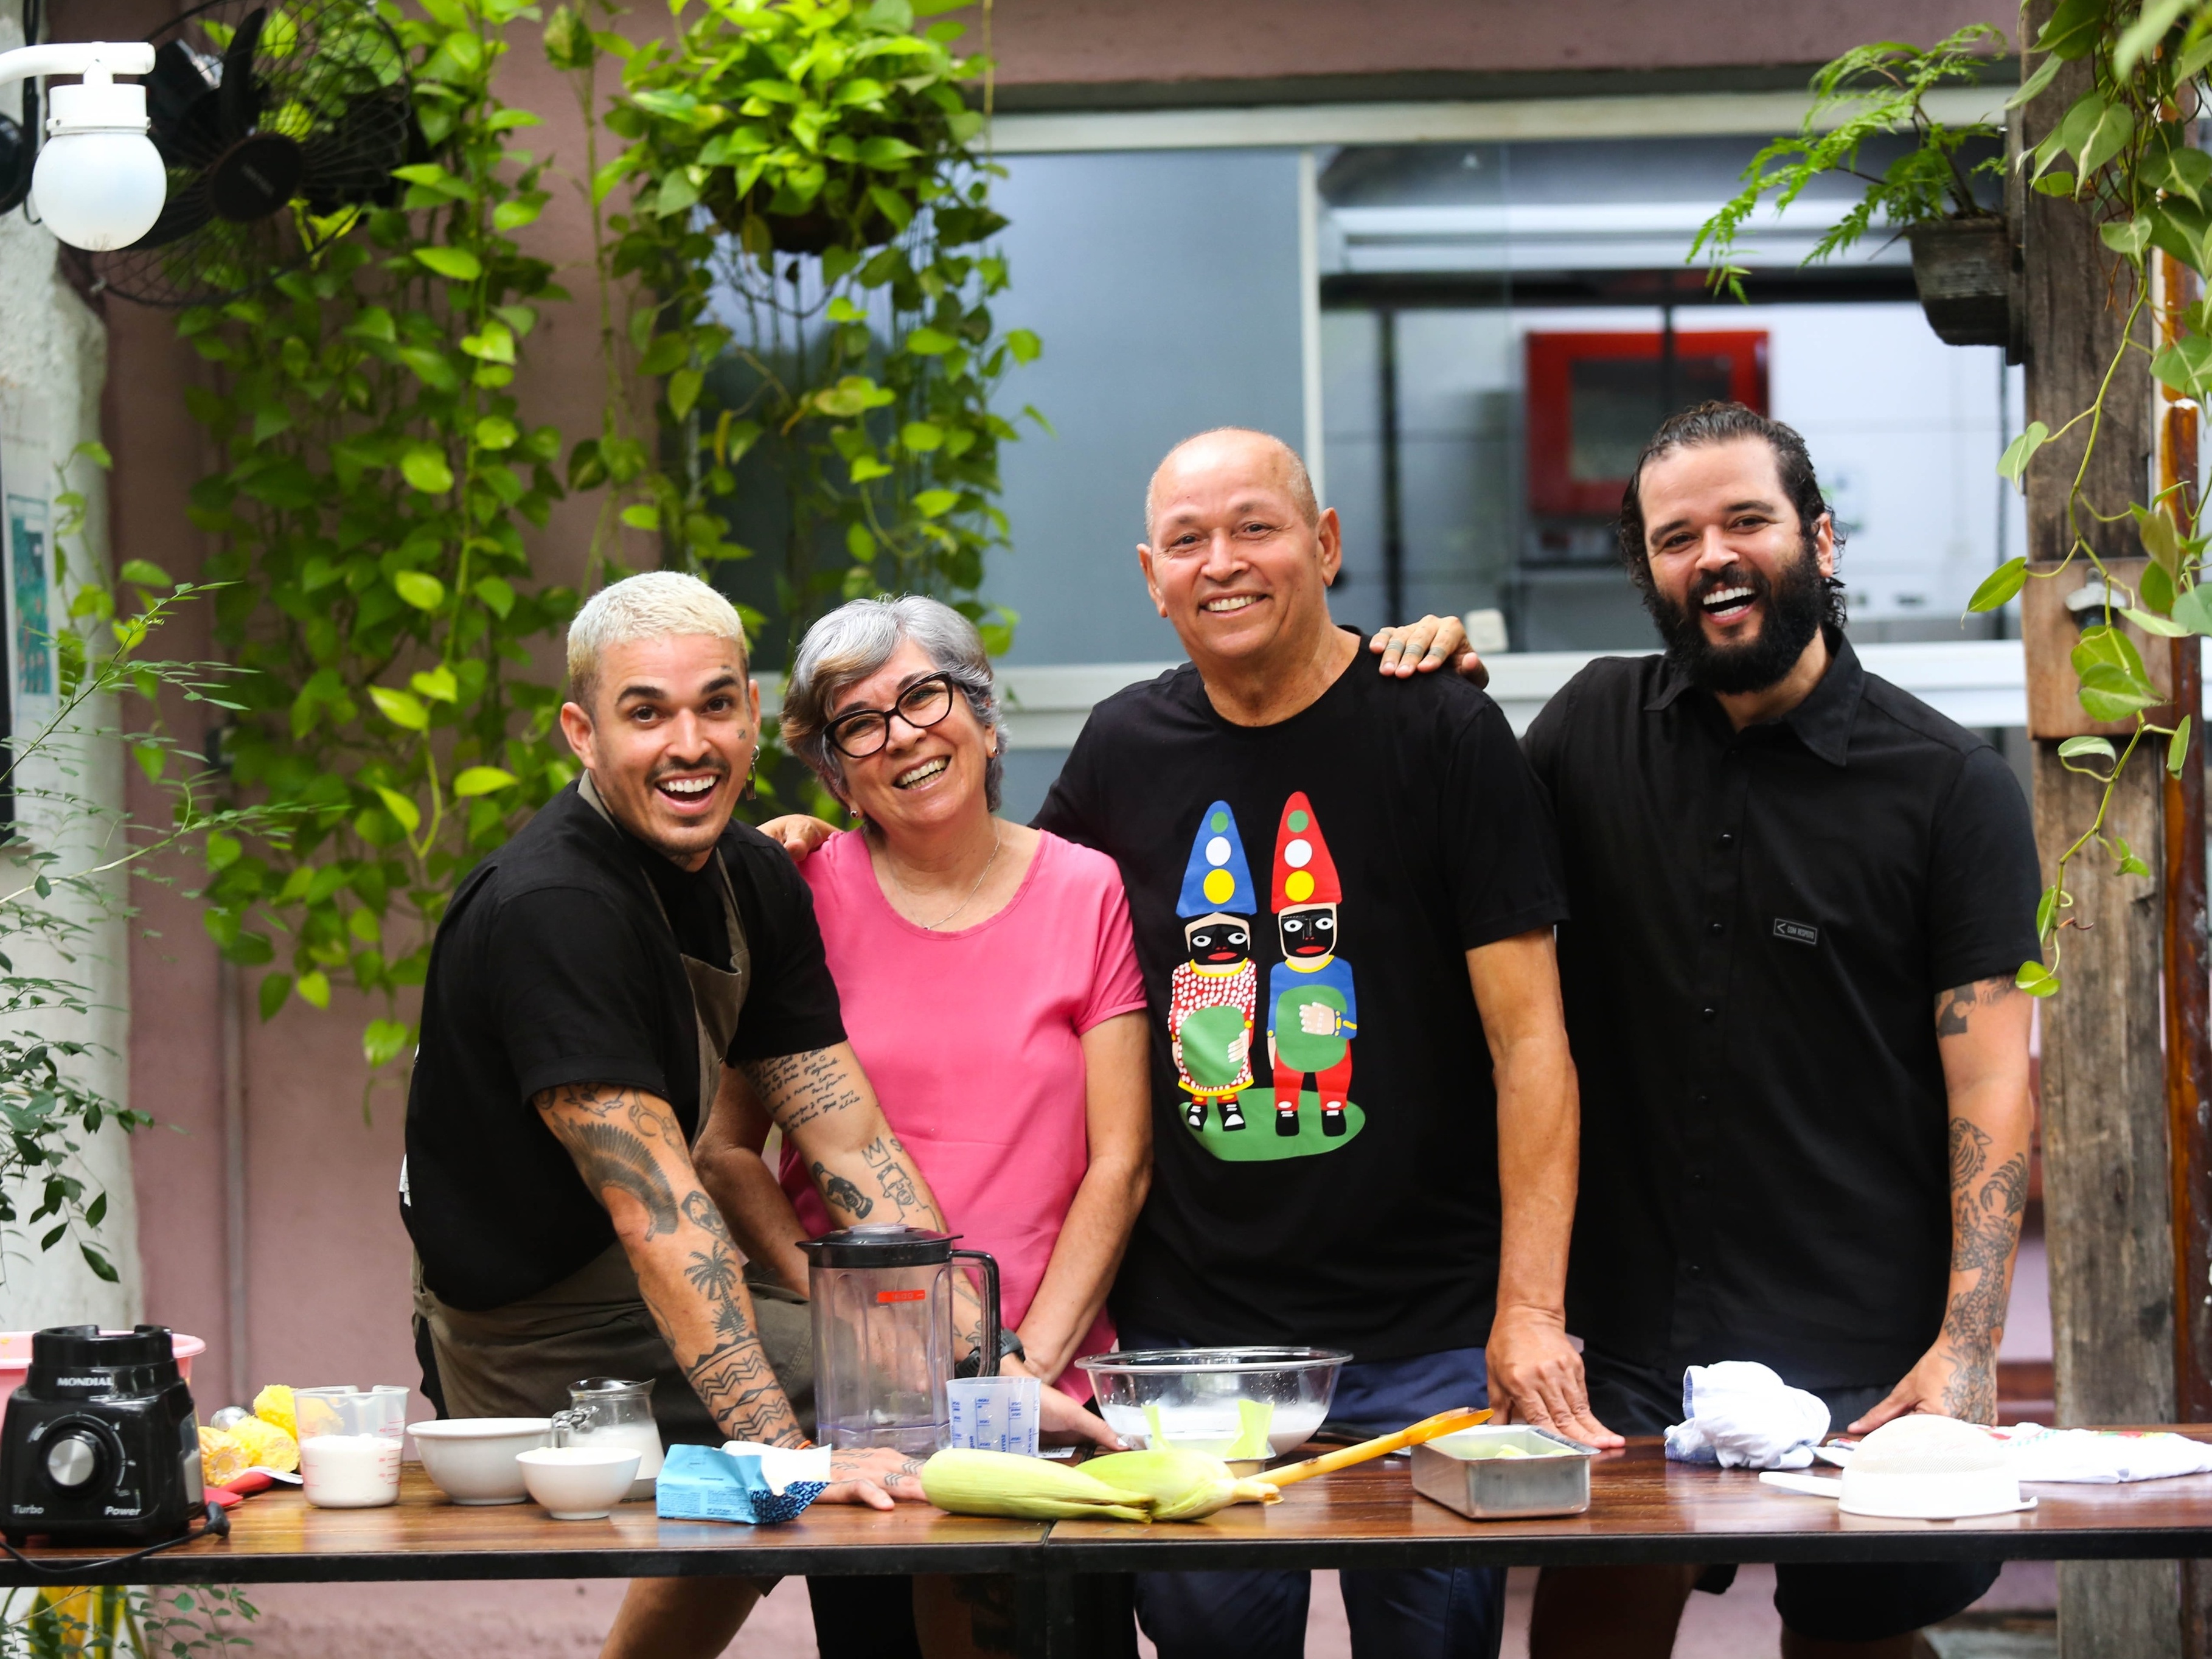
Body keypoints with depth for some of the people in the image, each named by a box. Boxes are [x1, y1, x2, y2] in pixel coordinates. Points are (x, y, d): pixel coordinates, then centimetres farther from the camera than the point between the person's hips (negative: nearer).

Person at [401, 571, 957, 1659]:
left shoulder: (757, 880, 1)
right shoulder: (550, 910, -26)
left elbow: (854, 1150, 0)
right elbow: (654, 1205, -33)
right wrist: (789, 1454, -39)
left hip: (640, 1297, 9)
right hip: (546, 1347, -9)